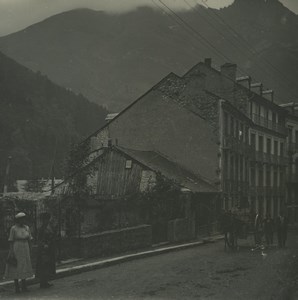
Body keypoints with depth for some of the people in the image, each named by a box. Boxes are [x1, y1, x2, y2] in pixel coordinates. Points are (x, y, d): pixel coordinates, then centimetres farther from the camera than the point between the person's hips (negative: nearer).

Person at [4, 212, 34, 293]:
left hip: (25, 250, 5)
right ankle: (16, 287, 8)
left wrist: (29, 252, 8)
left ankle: (24, 286, 16)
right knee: (15, 268, 0)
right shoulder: (13, 228, -8)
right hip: (16, 249, -5)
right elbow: (11, 241, -7)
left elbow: (29, 240, 10)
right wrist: (11, 252, -13)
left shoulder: (27, 228, 6)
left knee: (24, 268, 8)